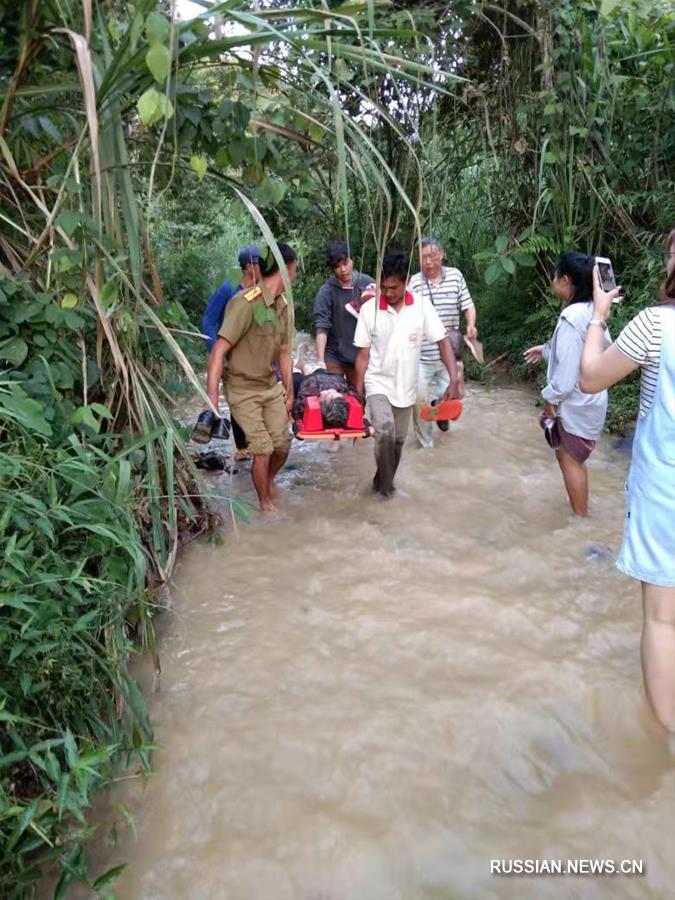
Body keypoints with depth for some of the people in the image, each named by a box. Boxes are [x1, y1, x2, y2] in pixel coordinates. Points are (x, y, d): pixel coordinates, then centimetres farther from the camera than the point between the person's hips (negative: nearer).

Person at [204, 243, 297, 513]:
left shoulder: (283, 306, 2)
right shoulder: (246, 303, -23)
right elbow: (219, 350, -25)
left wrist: (289, 394, 15)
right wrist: (212, 396, -29)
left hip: (271, 385, 7)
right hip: (244, 389, -7)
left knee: (283, 444, 9)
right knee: (263, 448, -3)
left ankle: (267, 478, 40)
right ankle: (265, 502, 20)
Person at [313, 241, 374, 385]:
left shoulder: (367, 283, -2)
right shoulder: (327, 291, -11)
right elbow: (321, 327, -16)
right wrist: (320, 360, -24)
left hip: (362, 354, 3)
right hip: (334, 356, -2)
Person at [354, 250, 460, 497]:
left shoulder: (422, 305, -10)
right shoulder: (369, 309, -11)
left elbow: (443, 342, -8)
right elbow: (363, 355, -4)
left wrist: (454, 379, -20)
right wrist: (358, 391, -3)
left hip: (405, 386, 2)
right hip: (378, 383, -2)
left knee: (398, 440, 12)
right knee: (385, 431, -23)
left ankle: (384, 481, 36)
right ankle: (385, 483, -1)